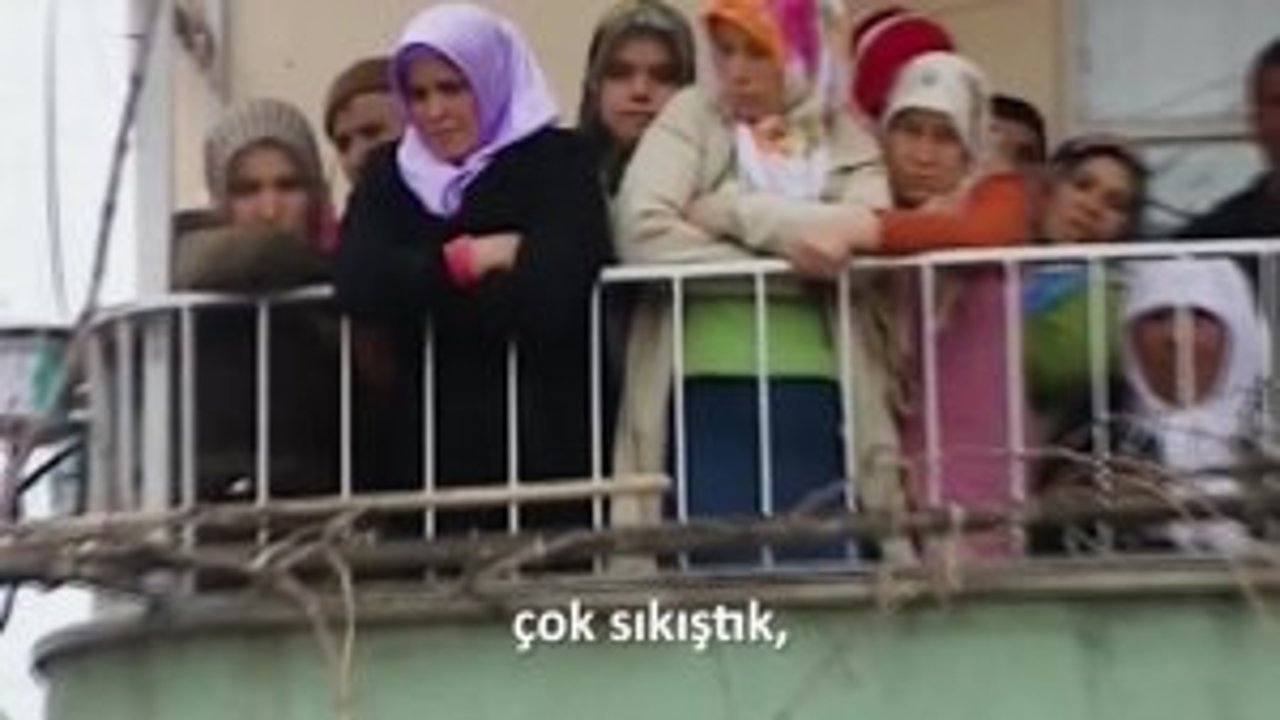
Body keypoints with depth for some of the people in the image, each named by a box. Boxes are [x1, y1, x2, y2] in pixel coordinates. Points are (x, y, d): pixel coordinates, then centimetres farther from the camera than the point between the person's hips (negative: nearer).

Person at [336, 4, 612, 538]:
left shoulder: (557, 160, 1)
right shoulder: (391, 172, 13)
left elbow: (550, 291, -15)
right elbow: (357, 284, -4)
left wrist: (423, 285, -5)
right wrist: (467, 259, -9)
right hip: (430, 444, 3)